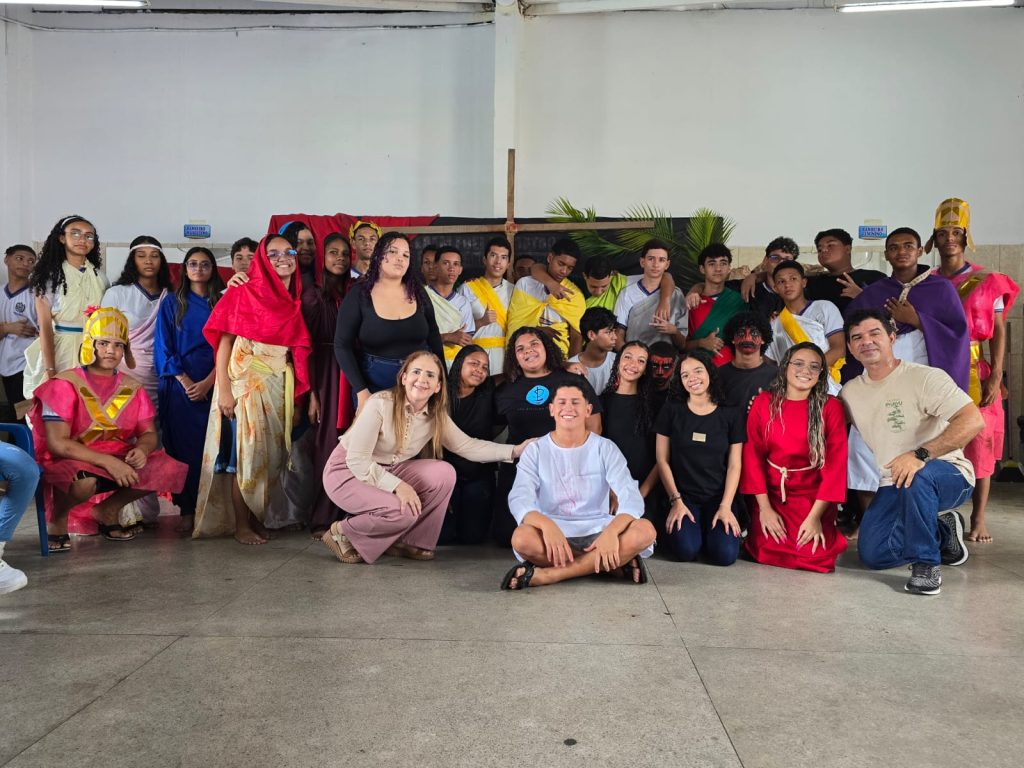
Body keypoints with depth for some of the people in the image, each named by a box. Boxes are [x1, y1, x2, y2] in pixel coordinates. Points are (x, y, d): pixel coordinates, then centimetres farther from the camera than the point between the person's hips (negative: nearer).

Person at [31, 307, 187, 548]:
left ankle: (108, 510, 7)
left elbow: (149, 433, 7)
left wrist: (141, 449, -20)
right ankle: (58, 518, -2)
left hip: (120, 461, 5)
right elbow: (56, 443, -16)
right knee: (83, 482, -39)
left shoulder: (132, 388, 8)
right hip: (72, 461, -5)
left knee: (169, 469, -16)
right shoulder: (66, 385, -8)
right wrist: (107, 461, -26)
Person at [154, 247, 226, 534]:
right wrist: (186, 382, -8)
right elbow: (163, 348, 3)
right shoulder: (171, 303, 9)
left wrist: (207, 382, -9)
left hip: (211, 386, 0)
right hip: (179, 386, 0)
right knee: (182, 446, -2)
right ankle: (186, 510, 4)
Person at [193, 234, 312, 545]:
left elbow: (299, 351, 12)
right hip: (246, 382, -5)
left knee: (273, 453, 7)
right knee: (246, 452, -3)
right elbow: (223, 342, -8)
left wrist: (302, 392, 6)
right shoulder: (244, 293, -4)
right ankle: (240, 524, 6)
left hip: (280, 385, 5)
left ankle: (257, 517, 20)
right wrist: (224, 389, -16)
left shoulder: (294, 302, 11)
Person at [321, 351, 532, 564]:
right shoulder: (380, 404, -24)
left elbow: (467, 446, -3)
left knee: (443, 473, -16)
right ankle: (343, 534, -3)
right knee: (402, 511, -30)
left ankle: (406, 541, -1)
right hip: (348, 472, -6)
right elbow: (357, 460, -24)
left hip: (389, 471, 7)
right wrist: (397, 485, -33)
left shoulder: (436, 416, -5)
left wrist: (514, 450, -13)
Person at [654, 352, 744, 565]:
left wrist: (725, 506, -9)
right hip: (683, 497, -1)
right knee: (686, 550, -26)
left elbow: (734, 465, 1)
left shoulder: (731, 414, 2)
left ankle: (711, 529, 11)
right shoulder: (671, 410, 0)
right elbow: (662, 460, 1)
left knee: (725, 554, -22)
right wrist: (676, 501, -6)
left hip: (719, 498, 1)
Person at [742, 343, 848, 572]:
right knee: (769, 551, -17)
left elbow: (835, 463, -9)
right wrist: (764, 507, -11)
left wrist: (815, 516, -15)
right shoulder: (763, 402, -2)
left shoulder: (830, 407, -6)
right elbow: (753, 454, -3)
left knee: (815, 556, -18)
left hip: (813, 497, -1)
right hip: (771, 493, 1)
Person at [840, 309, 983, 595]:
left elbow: (974, 421, -26)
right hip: (894, 486, 6)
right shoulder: (849, 392, 5)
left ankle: (926, 564, -20)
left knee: (917, 475, -41)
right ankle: (942, 532, 16)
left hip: (948, 475, -6)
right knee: (872, 553, -10)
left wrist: (920, 454, -38)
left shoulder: (926, 378, -15)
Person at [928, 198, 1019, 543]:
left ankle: (978, 521, 6)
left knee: (978, 443, -2)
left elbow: (999, 332, -1)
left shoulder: (986, 282, 2)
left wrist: (996, 377, -10)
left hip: (973, 373, -2)